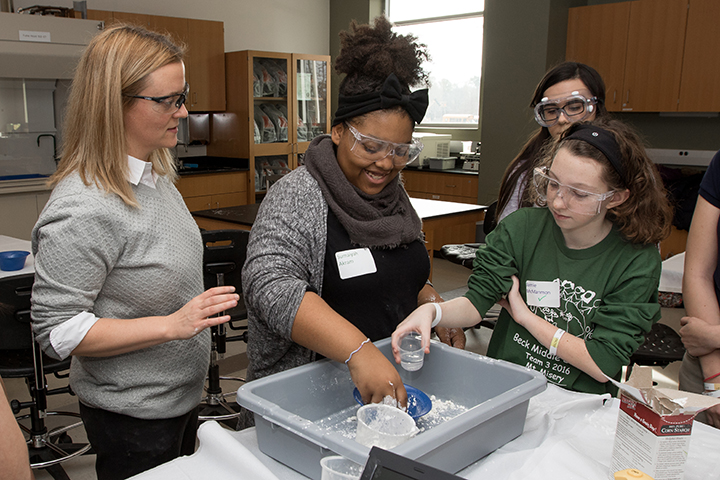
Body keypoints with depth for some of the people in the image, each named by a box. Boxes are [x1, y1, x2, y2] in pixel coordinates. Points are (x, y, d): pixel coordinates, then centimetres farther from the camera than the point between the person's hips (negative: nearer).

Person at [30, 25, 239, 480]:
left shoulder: (154, 175, 1)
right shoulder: (81, 209, -28)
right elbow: (57, 331, -24)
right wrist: (172, 325, -29)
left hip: (180, 393, 8)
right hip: (132, 414, -8)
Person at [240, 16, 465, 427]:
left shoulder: (394, 195, 5)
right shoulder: (299, 197, -17)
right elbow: (270, 286, -31)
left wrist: (433, 303, -1)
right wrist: (358, 350, -40)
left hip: (393, 388, 7)